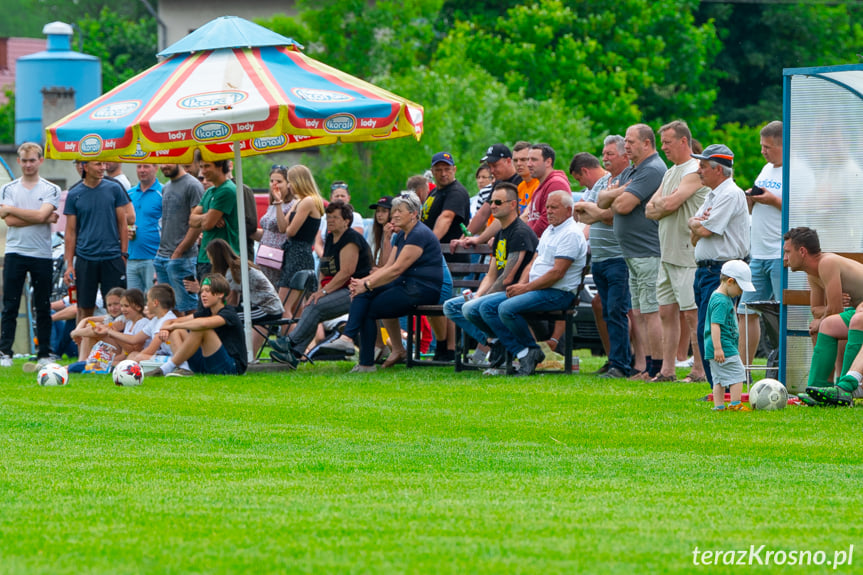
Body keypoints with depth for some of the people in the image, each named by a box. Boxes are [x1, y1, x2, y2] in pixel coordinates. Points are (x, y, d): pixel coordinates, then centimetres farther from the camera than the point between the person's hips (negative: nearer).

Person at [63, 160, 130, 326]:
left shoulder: (114, 189, 3)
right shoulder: (74, 195, 3)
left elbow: (122, 224, 7)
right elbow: (71, 232, 6)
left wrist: (124, 254, 0)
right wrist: (69, 264, 1)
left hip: (112, 257, 0)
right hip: (85, 259, 0)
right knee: (84, 309, 3)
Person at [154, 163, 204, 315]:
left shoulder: (192, 186, -9)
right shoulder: (166, 187, 18)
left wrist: (178, 253, -15)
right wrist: (160, 251, 14)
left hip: (181, 259, -8)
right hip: (161, 257, 8)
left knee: (188, 307, -8)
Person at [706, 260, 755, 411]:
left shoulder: (725, 298, 17)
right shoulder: (721, 302, -17)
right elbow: (715, 325, -24)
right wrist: (717, 348, -29)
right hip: (725, 347, -10)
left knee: (719, 379, 10)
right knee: (737, 373, -6)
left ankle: (719, 405, 11)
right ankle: (735, 404, -6)